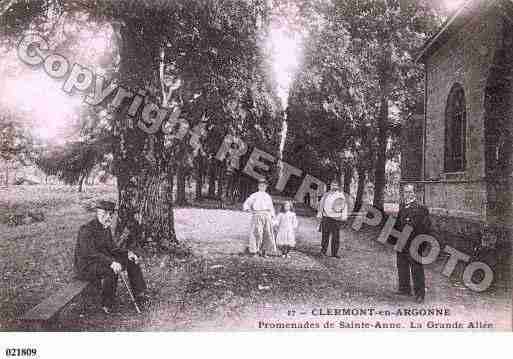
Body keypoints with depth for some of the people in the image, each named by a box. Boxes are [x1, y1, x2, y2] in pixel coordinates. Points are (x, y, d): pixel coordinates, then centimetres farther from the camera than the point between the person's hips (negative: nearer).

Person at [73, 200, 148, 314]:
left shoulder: (106, 228, 7)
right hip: (85, 266, -9)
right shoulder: (86, 230, -21)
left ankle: (139, 294, 4)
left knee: (132, 260, 0)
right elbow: (90, 252, -31)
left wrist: (128, 253, -6)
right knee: (111, 270, -36)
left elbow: (111, 248, 11)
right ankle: (106, 305, -22)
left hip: (102, 260, 9)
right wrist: (111, 262, -42)